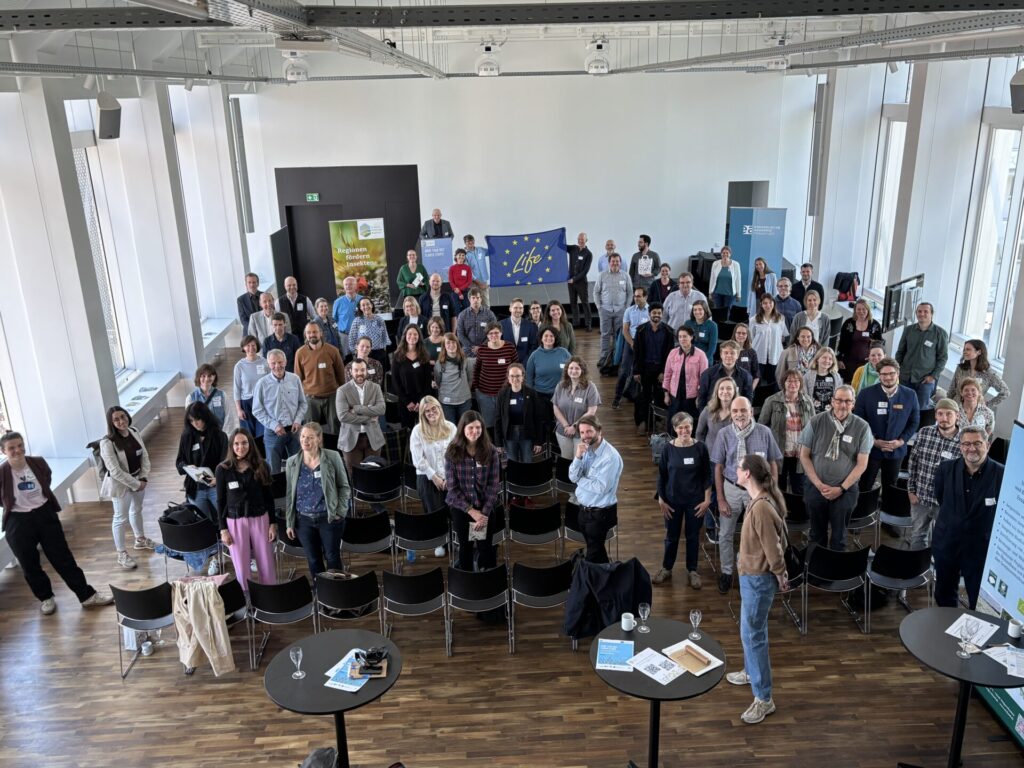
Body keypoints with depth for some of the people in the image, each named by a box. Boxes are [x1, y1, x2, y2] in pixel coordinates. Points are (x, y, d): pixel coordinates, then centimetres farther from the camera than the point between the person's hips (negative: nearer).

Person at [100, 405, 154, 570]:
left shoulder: (134, 433, -6)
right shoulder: (107, 442, -25)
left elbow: (145, 456, 1)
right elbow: (116, 472, -25)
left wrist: (144, 478, -9)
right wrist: (136, 484, -19)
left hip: (139, 479, 6)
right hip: (121, 484, -6)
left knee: (137, 510, 25)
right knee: (121, 518, 6)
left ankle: (140, 540, 46)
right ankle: (121, 554, 18)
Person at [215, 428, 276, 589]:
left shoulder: (261, 466, -1)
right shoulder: (223, 469, -4)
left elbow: (269, 497, 4)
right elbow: (220, 501, 1)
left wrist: (273, 523, 1)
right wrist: (223, 529, -2)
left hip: (260, 519, 1)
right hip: (235, 521, -1)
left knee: (266, 564, 6)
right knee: (241, 566, 4)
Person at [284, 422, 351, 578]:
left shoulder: (332, 457, -8)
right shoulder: (292, 462, 0)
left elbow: (344, 486, 0)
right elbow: (289, 495, 6)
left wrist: (340, 511, -9)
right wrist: (289, 523, 6)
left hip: (329, 518, -2)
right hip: (304, 520, 3)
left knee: (332, 557, 7)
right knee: (313, 560, 12)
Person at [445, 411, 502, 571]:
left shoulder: (490, 452, -7)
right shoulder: (452, 453, -9)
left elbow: (494, 485, -7)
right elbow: (452, 487, -9)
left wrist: (484, 513, -13)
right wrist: (471, 511, -13)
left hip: (486, 508, 0)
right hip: (460, 508, 0)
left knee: (485, 549, 6)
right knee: (465, 547, 14)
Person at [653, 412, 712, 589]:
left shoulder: (700, 448, -9)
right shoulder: (668, 449, -9)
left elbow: (707, 476, -2)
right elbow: (661, 476, -2)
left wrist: (707, 500, -5)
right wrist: (661, 501, -3)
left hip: (695, 500, 0)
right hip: (673, 500, 0)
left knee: (693, 536, 12)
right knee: (671, 536, 13)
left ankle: (692, 570, 29)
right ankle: (667, 568, 31)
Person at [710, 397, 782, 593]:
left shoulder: (764, 432, -14)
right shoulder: (724, 434, -11)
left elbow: (773, 465, -3)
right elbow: (718, 468, -4)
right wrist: (720, 499, -4)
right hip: (731, 488, 1)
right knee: (725, 535, 12)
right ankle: (726, 572, 34)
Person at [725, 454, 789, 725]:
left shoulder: (761, 507, -30)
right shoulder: (762, 499, 2)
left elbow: (773, 549, -24)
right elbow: (776, 541, 13)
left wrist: (780, 577, -9)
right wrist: (779, 574, 20)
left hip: (758, 579, -10)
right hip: (752, 575, 10)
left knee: (753, 634, -2)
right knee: (751, 630, 25)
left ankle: (764, 699, 8)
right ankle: (751, 672, 45)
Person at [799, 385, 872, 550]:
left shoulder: (862, 427, -8)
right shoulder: (816, 422, -7)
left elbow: (862, 464, -5)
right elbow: (804, 455, -2)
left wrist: (841, 488, -10)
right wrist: (819, 484, -9)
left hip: (845, 490, -1)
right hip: (815, 487, 1)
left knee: (839, 536, 11)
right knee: (817, 533, 15)